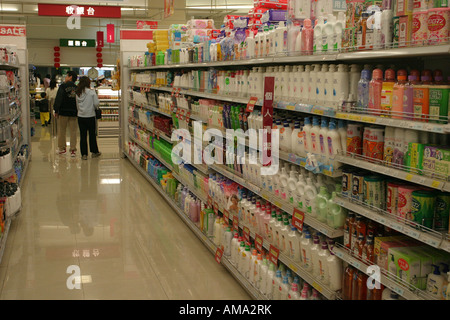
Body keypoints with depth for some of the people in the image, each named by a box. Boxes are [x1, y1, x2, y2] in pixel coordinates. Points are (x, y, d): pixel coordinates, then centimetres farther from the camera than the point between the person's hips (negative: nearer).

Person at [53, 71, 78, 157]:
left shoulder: (63, 86, -6)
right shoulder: (77, 88, 5)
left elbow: (58, 99, -10)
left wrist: (56, 111, -5)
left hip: (63, 112, -3)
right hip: (73, 113, 3)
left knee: (62, 131, 9)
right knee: (73, 131, 5)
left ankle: (62, 149, 15)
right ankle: (73, 150, 3)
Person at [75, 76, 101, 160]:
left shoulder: (78, 93, 1)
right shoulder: (92, 92, -10)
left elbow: (77, 106, 8)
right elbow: (96, 104, -11)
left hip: (80, 116, 3)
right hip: (90, 116, -3)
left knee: (83, 135, 5)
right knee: (92, 134, 11)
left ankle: (84, 154, 5)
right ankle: (94, 152, 23)